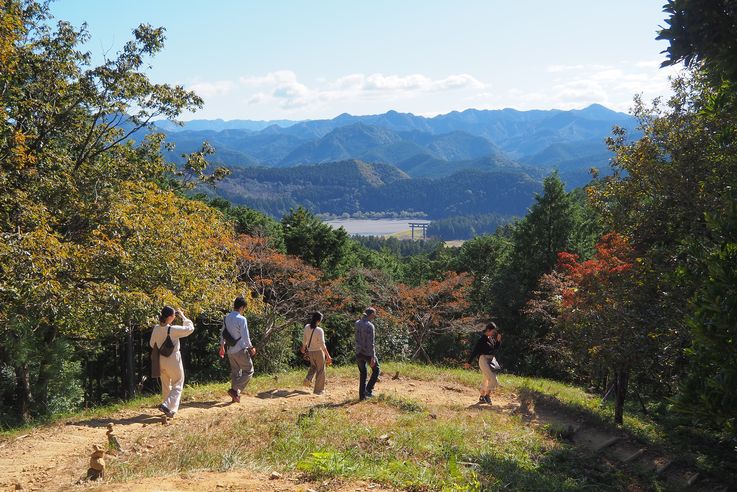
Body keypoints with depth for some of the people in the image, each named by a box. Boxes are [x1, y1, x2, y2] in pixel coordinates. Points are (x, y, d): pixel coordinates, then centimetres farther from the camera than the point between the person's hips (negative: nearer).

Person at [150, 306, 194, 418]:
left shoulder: (156, 329, -4)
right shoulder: (174, 329, -21)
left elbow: (152, 343, 9)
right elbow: (190, 329, -11)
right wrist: (183, 316, -3)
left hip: (161, 361, 6)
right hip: (173, 361, -6)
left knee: (166, 386, 21)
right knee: (177, 386, 7)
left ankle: (169, 409, 30)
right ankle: (167, 405, -12)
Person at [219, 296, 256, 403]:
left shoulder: (226, 318, 5)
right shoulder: (241, 319, -17)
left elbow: (223, 334, 15)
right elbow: (245, 337, -17)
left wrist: (222, 347, 27)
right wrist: (251, 348, -2)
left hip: (230, 350, 7)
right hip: (241, 350, -7)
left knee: (235, 372, 16)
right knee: (248, 371, 5)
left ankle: (235, 396, 18)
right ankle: (235, 390, -6)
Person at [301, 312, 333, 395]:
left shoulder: (307, 327, -7)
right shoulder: (319, 330, -25)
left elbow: (304, 339, 9)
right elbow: (322, 344, -23)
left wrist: (303, 347, 28)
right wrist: (328, 356, -17)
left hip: (310, 351, 6)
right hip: (318, 352, -6)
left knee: (313, 366, 31)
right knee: (320, 370, 9)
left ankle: (308, 379, 11)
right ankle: (318, 390, 15)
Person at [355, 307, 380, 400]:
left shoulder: (357, 323, 2)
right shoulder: (370, 326, -18)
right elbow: (371, 343, -20)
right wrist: (373, 357, -19)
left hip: (358, 353, 6)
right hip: (368, 353, -6)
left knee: (363, 374, 17)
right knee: (376, 370, 16)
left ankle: (362, 395, 16)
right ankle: (368, 389, 7)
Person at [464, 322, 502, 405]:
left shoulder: (491, 338, 8)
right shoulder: (482, 339, -15)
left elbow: (496, 348, 17)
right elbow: (475, 351, -13)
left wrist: (498, 340, -1)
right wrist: (469, 363, -11)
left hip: (491, 360, 8)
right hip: (484, 360, -8)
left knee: (487, 379, 14)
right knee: (493, 379, -16)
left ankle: (482, 398, 25)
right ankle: (487, 395, -2)